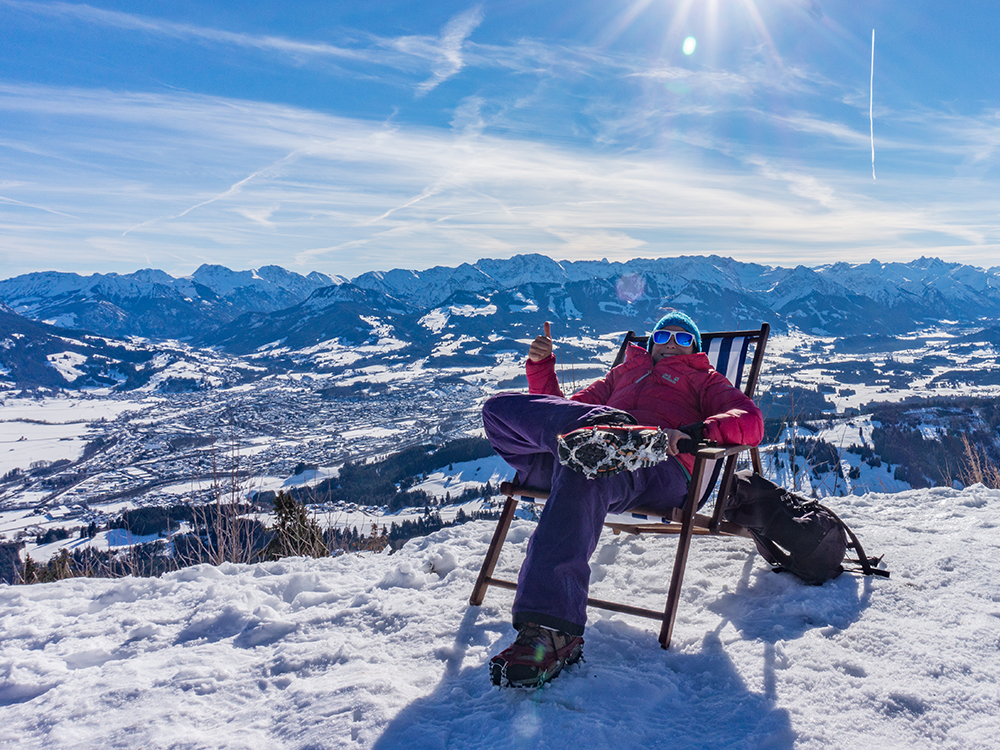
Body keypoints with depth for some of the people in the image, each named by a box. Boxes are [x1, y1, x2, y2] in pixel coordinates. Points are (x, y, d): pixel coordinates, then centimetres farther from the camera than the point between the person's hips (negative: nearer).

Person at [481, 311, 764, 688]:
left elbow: (750, 420, 11)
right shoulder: (624, 372, 44)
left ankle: (551, 632, -51)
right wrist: (540, 367, 21)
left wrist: (695, 432, -10)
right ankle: (600, 433, -42)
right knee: (500, 408, -18)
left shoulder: (705, 380, 33)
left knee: (581, 474, -41)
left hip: (659, 469, -4)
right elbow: (563, 407, 40)